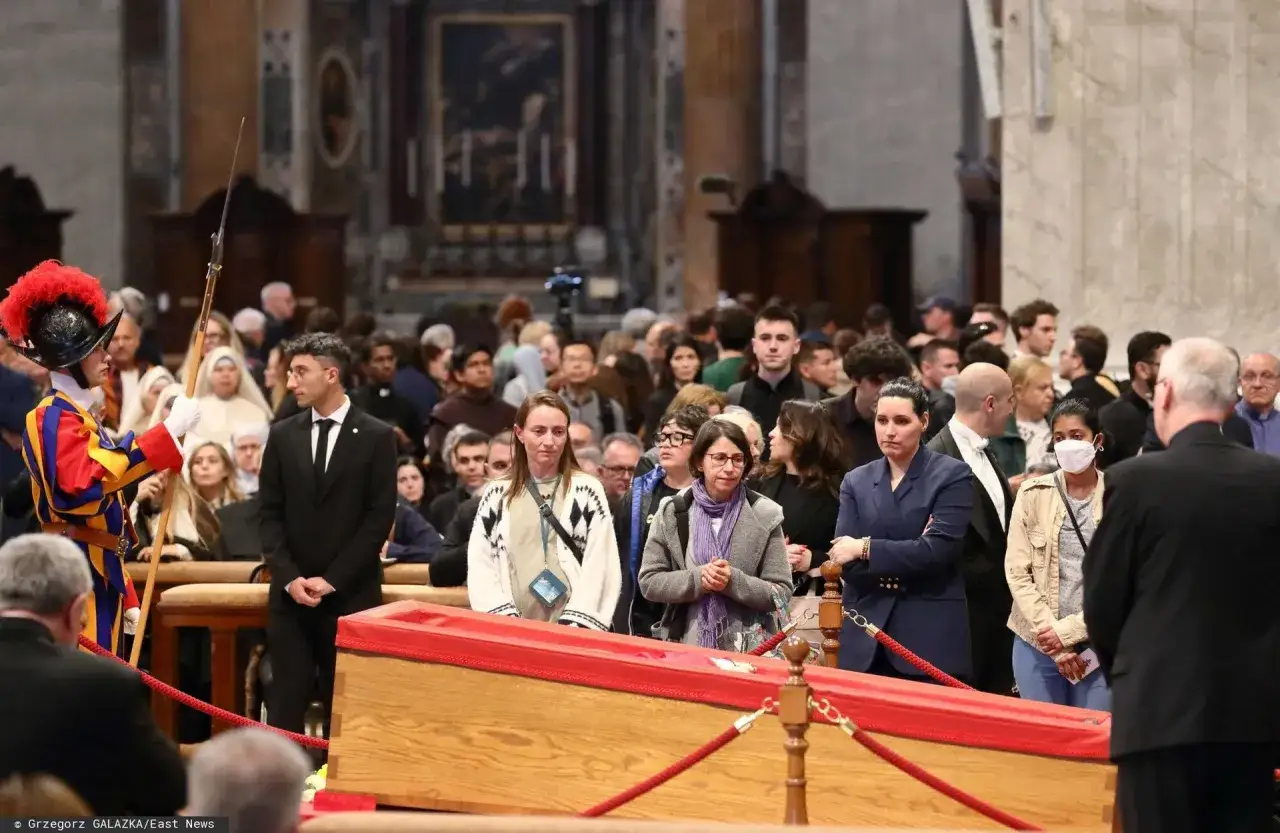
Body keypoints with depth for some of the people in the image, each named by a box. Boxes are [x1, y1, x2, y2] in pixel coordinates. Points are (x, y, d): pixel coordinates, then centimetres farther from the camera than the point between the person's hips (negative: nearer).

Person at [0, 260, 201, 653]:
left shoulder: (80, 416, 19)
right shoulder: (56, 418, -13)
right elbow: (89, 479, -34)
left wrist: (126, 598, 23)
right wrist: (168, 431, -33)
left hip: (97, 580, 10)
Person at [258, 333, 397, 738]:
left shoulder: (376, 437, 0)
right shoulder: (283, 436, 10)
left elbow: (380, 516, -5)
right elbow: (269, 514, 8)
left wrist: (332, 579, -10)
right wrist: (289, 576, -6)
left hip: (351, 594, -3)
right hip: (291, 593, 3)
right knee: (286, 703, -2)